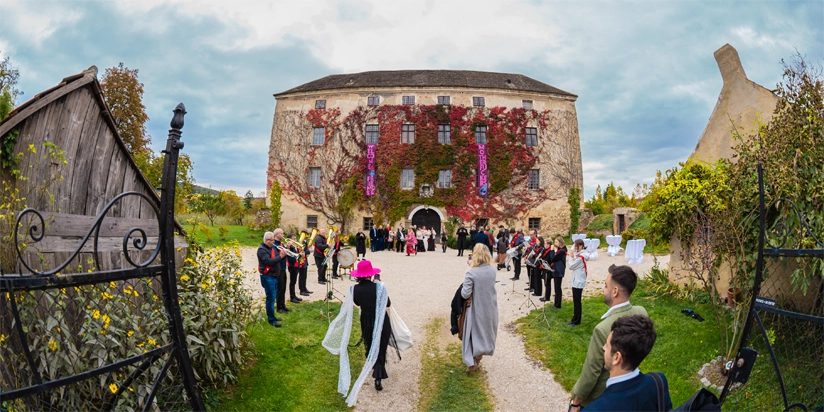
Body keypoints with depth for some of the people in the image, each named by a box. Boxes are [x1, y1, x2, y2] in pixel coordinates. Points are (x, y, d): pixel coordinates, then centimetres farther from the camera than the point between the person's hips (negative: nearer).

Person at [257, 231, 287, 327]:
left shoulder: (272, 248, 13)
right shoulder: (262, 249, -14)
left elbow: (277, 259, 15)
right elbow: (269, 261, -27)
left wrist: (282, 254, -5)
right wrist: (280, 256, -23)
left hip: (274, 276, 9)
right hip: (267, 277, -9)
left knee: (272, 297, 17)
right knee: (271, 298, -7)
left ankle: (271, 315, 29)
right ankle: (271, 320, -1)